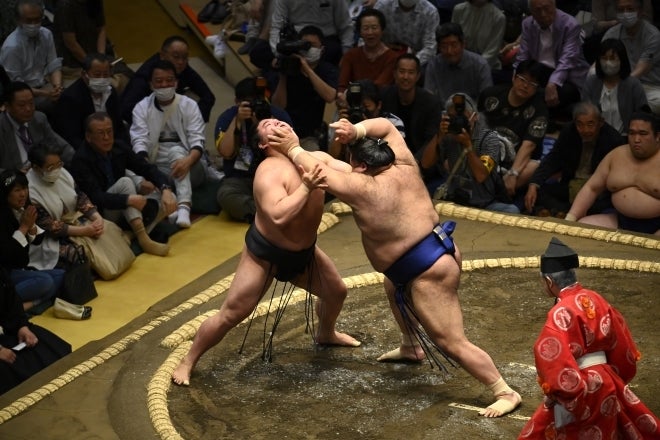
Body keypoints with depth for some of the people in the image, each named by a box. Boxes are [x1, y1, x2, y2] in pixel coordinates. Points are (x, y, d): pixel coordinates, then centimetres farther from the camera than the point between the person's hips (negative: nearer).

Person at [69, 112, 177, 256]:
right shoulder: (81, 160, -21)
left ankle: (137, 233, -24)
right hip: (100, 213, -6)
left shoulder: (119, 147, -4)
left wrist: (166, 190, -22)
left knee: (170, 200, -10)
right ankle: (143, 239, -38)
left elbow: (148, 168, -3)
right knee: (125, 182, -32)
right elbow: (96, 198, -30)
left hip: (125, 208, 6)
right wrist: (129, 199, -42)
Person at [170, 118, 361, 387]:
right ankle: (188, 362, 14)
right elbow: (278, 216, -43)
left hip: (304, 251, 7)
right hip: (266, 253, -7)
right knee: (231, 315, -5)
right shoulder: (270, 171, -29)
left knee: (336, 291, 24)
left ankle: (326, 334, 56)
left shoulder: (317, 159, -7)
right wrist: (305, 186, -38)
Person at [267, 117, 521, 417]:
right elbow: (386, 127, 15)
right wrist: (357, 131, -2)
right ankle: (412, 347, 48)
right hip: (442, 251, 10)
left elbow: (320, 170, -9)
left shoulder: (364, 188, -18)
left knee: (452, 344, -4)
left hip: (429, 272, -10)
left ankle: (506, 393, -1)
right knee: (393, 286, 36)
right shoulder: (405, 168, 2)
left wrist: (292, 149, 6)